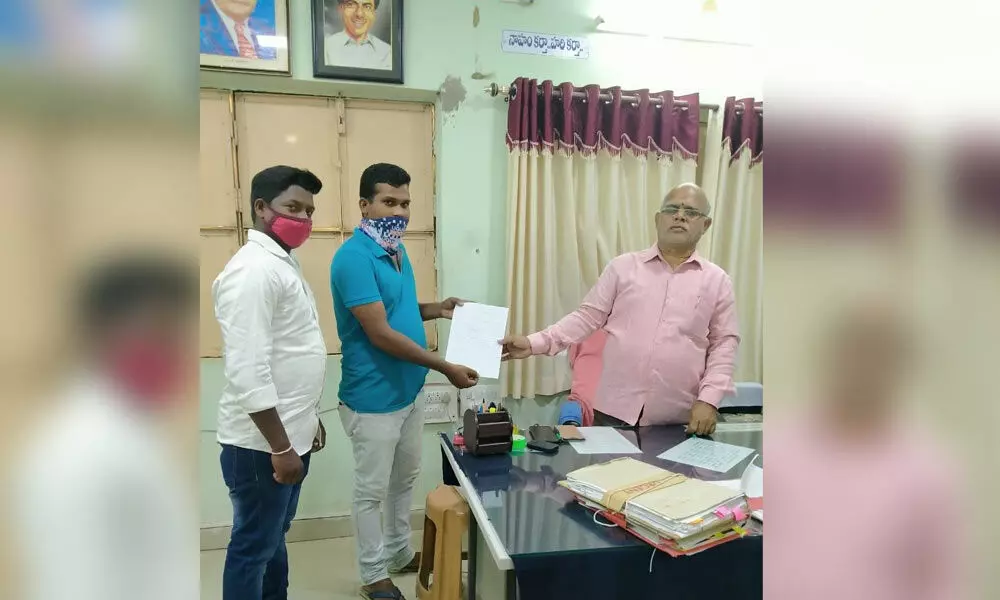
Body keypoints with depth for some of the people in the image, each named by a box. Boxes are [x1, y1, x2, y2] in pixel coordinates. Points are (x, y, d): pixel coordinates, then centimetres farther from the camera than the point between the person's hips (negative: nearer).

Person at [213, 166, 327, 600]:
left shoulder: (283, 263, 12)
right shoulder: (253, 270, -20)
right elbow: (248, 371, -26)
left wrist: (309, 419, 21)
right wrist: (279, 447, -24)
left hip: (289, 434, 10)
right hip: (262, 443, -10)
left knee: (274, 536, 22)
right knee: (253, 545, 6)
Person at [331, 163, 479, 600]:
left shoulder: (396, 250, 6)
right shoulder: (354, 257, -22)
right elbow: (380, 333, -26)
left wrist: (436, 310, 0)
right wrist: (446, 368, -24)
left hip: (408, 392, 9)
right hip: (373, 399, -9)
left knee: (405, 479, 23)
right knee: (372, 489, 8)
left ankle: (400, 552, 42)